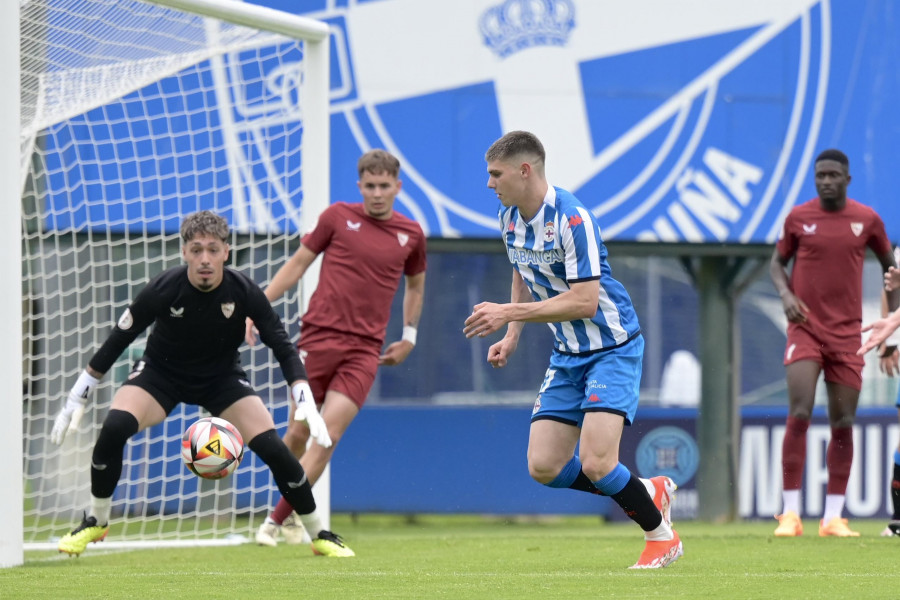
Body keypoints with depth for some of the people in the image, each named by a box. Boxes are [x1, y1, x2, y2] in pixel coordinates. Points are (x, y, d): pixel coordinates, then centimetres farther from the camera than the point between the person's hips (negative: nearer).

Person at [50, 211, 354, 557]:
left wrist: (306, 404, -25)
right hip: (161, 373, -1)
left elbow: (282, 347, -13)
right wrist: (76, 400, -12)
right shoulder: (163, 290, -26)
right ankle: (95, 523, -5)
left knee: (273, 448, -16)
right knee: (113, 428, -28)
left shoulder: (243, 292, -23)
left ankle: (320, 536, 5)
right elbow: (117, 341, -15)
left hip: (222, 377, 1)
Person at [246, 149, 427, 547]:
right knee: (299, 431, 2)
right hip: (319, 336, -1)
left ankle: (278, 518, -5)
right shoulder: (338, 217, 2)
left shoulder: (411, 234, 8)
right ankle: (288, 513, 26)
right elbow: (297, 264, 9)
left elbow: (415, 285, 26)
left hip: (364, 350, 1)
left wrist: (409, 336, 19)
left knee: (328, 436, -11)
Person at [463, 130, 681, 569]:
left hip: (612, 348, -8)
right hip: (567, 355, 8)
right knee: (543, 467, -1)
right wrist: (511, 337, 9)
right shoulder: (509, 217, 3)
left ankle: (661, 536, 5)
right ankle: (649, 493, 18)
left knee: (595, 463, -20)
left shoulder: (571, 219, -24)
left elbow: (584, 301, -27)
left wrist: (508, 314, -25)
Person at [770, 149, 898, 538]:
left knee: (843, 424, 2)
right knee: (799, 414, -14)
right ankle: (790, 513, -12)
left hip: (847, 333, 2)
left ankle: (833, 517, 8)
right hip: (805, 328, -2)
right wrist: (785, 294, -7)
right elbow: (777, 262, 13)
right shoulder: (798, 217, 2)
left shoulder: (867, 220, 4)